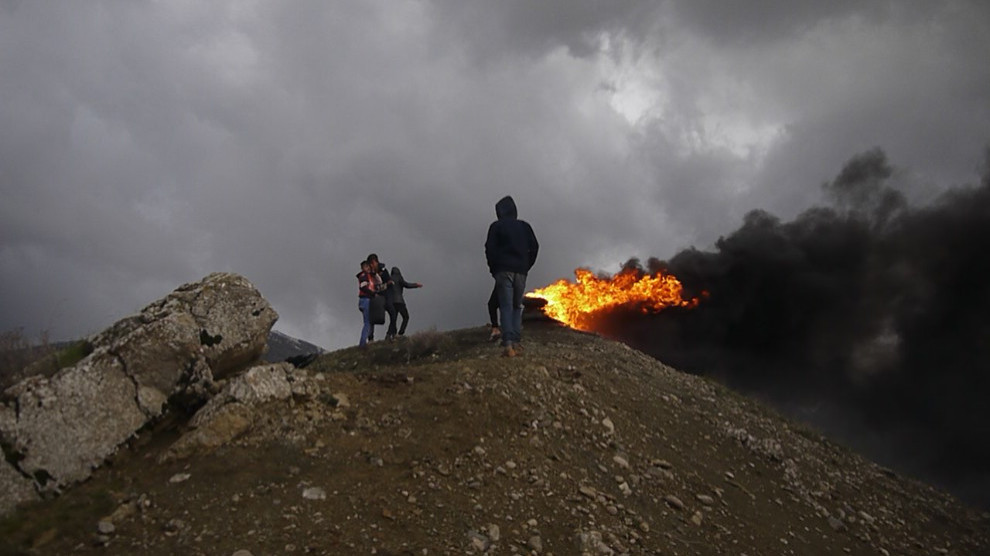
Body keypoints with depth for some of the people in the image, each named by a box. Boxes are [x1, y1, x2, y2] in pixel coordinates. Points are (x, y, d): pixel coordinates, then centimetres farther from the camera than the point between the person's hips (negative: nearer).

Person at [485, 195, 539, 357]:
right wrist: (526, 267, 13)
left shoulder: (496, 226, 3)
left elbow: (490, 249, -5)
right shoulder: (524, 226, 13)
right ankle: (516, 341, 4)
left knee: (506, 307, -7)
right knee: (517, 307, 14)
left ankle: (508, 343, -21)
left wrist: (493, 269, 6)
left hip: (503, 271, -3)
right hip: (520, 271, 3)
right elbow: (534, 247, 7)